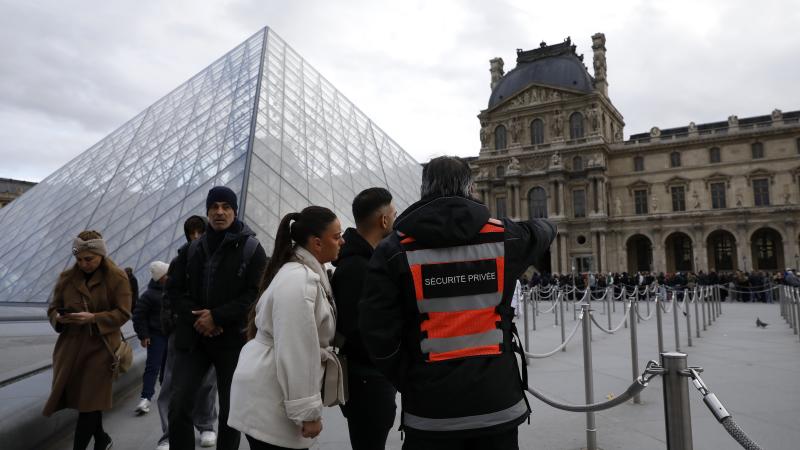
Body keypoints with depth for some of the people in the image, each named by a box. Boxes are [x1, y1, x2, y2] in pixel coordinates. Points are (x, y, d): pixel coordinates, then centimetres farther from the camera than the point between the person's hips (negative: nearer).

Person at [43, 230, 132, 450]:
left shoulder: (117, 277, -7)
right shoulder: (66, 277, 6)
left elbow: (123, 313, -10)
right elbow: (53, 307, 12)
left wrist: (93, 318, -23)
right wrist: (58, 318, -11)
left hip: (101, 347, -5)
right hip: (71, 346, 5)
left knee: (90, 402, -3)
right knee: (77, 397, 13)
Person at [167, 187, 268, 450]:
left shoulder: (252, 249, -4)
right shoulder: (193, 249, 9)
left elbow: (256, 293, -11)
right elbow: (174, 288, 7)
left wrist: (217, 316, -18)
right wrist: (195, 317, -10)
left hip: (233, 340, -3)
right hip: (193, 338, 3)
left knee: (230, 410, 9)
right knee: (179, 405, -3)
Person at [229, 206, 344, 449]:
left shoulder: (303, 273, 11)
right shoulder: (299, 280, -22)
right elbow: (296, 354, -24)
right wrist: (308, 412, -20)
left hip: (276, 395, 10)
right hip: (270, 403, -10)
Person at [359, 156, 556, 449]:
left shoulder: (395, 250, -9)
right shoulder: (503, 237, -3)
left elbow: (379, 333, -12)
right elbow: (543, 232, 21)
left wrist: (409, 384, 4)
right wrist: (543, 225, 45)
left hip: (431, 409, -1)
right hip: (498, 402, 2)